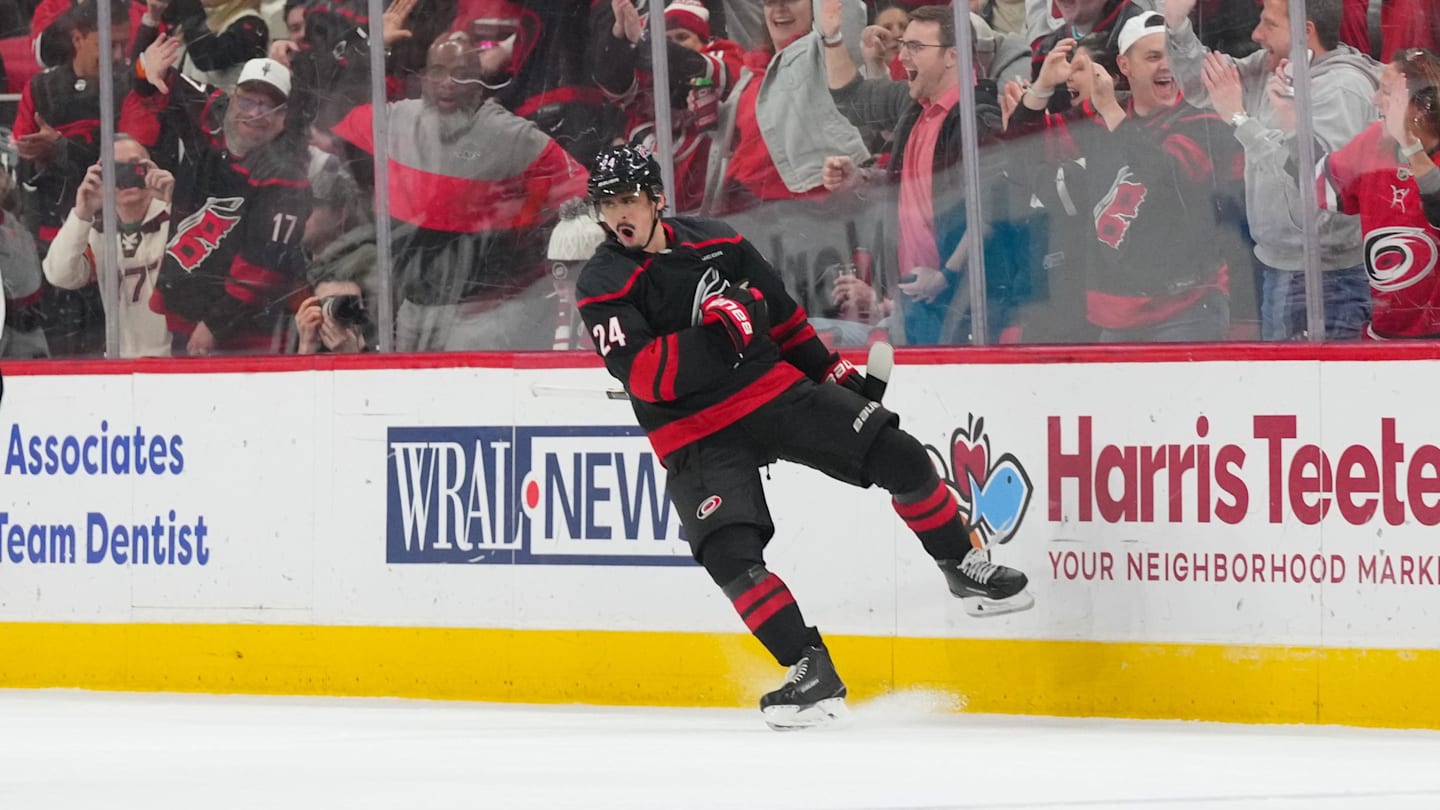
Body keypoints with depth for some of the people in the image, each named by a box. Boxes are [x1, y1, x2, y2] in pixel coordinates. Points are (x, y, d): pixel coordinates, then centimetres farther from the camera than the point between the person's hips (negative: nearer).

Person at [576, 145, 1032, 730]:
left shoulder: (718, 243, 3)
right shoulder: (604, 286, -9)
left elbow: (782, 315, 17)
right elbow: (645, 376, -22)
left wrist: (835, 375, 19)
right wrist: (716, 336, -31)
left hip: (775, 391, 3)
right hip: (695, 435, -3)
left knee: (897, 456, -7)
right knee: (730, 552, -24)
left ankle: (966, 569, 15)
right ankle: (812, 673, -15)